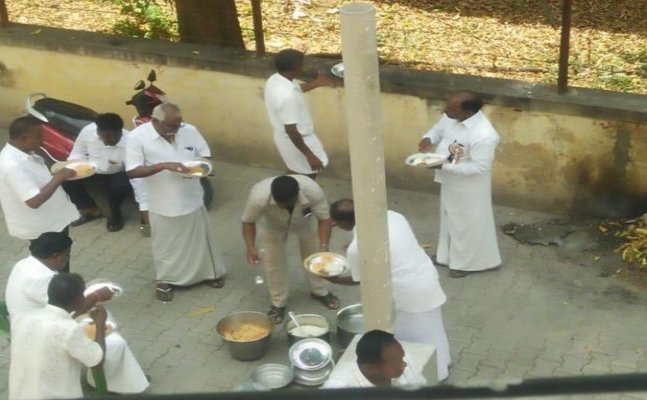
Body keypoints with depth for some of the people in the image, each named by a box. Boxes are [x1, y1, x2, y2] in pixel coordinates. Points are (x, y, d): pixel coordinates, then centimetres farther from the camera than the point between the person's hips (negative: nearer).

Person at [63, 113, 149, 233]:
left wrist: (144, 208, -33)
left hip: (116, 174, -3)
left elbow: (137, 176, -32)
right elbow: (78, 153, -4)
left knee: (121, 185, -35)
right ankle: (92, 210, 4)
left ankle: (115, 213, 1)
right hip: (91, 169, 3)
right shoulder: (88, 131, -26)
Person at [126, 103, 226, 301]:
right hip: (163, 205, -3)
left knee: (200, 239, 19)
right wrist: (164, 166, -30)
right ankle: (165, 280, 37)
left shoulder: (190, 131, -7)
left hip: (192, 199, 3)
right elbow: (132, 171, -20)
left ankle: (210, 273, 41)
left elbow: (205, 155, 4)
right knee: (166, 245, 15)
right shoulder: (137, 137, -18)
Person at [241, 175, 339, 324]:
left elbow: (324, 218, -29)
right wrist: (251, 248, -40)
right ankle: (278, 303, 19)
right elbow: (248, 221, -26)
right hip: (271, 224, -1)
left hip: (303, 221, 1)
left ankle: (320, 292, 35)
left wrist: (323, 247, -41)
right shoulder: (259, 197, -43)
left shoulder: (313, 191, -42)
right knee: (274, 260, -2)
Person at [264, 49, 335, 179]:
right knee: (308, 174, 14)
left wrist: (317, 83, 21)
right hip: (296, 140, -9)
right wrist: (308, 154, -26)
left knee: (296, 170, 28)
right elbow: (291, 130, -32)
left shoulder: (275, 80, -7)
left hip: (283, 136, 9)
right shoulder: (287, 96, -36)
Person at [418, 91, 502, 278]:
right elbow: (439, 128, 9)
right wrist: (428, 139, -15)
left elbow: (479, 167, -29)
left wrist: (444, 166, -32)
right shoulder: (451, 116, -11)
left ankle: (468, 262, 34)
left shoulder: (483, 136, -34)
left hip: (469, 189, -8)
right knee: (450, 219, 25)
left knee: (468, 225, 13)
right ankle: (448, 254, 46)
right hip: (450, 182, 8)